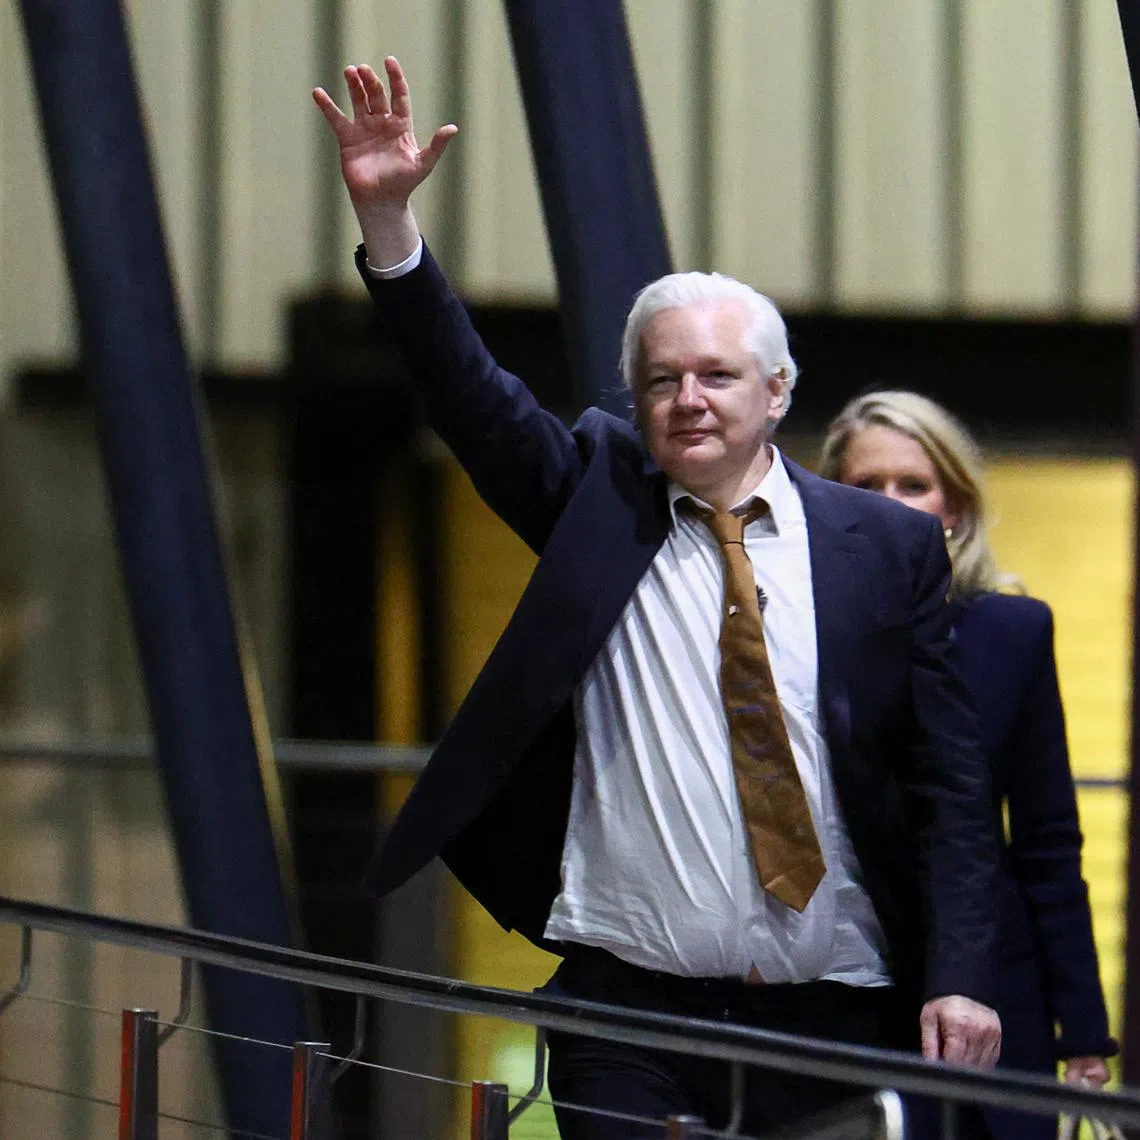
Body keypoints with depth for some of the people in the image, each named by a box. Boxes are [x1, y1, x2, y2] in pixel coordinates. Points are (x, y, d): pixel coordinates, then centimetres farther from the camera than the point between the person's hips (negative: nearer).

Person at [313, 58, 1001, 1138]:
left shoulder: (887, 547, 4)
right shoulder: (598, 500, 7)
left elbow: (948, 784, 3)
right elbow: (469, 391, -5)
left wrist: (957, 977, -6)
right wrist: (385, 215, -18)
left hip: (830, 1017, 0)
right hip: (630, 1010, 0)